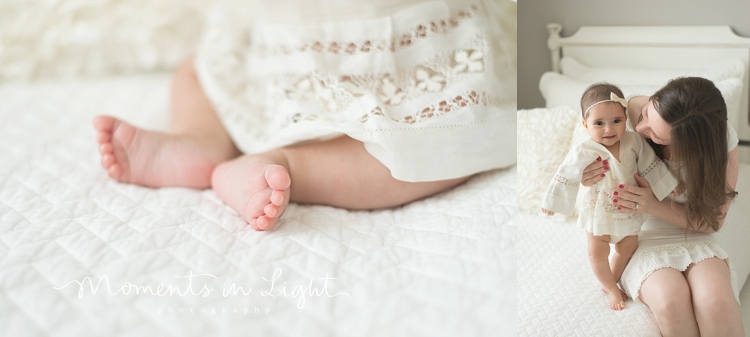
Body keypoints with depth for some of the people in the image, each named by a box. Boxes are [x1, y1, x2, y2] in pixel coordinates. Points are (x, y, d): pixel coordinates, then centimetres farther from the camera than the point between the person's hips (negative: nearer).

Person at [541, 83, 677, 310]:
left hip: (628, 208, 3)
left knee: (627, 248, 18)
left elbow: (651, 166, -3)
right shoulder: (583, 151, -26)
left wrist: (665, 187, 5)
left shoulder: (634, 142, -18)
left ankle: (611, 281, 41)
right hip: (599, 209, -3)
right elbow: (566, 177, -16)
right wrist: (553, 202, -9)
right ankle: (611, 289, 28)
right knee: (597, 252, 5)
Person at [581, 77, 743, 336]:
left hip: (692, 234, 1)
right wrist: (589, 176, -24)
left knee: (716, 301, -32)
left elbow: (712, 221, -8)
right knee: (670, 301, -32)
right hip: (641, 234, 0)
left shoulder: (723, 142, -16)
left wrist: (654, 206, -25)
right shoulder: (631, 111, -18)